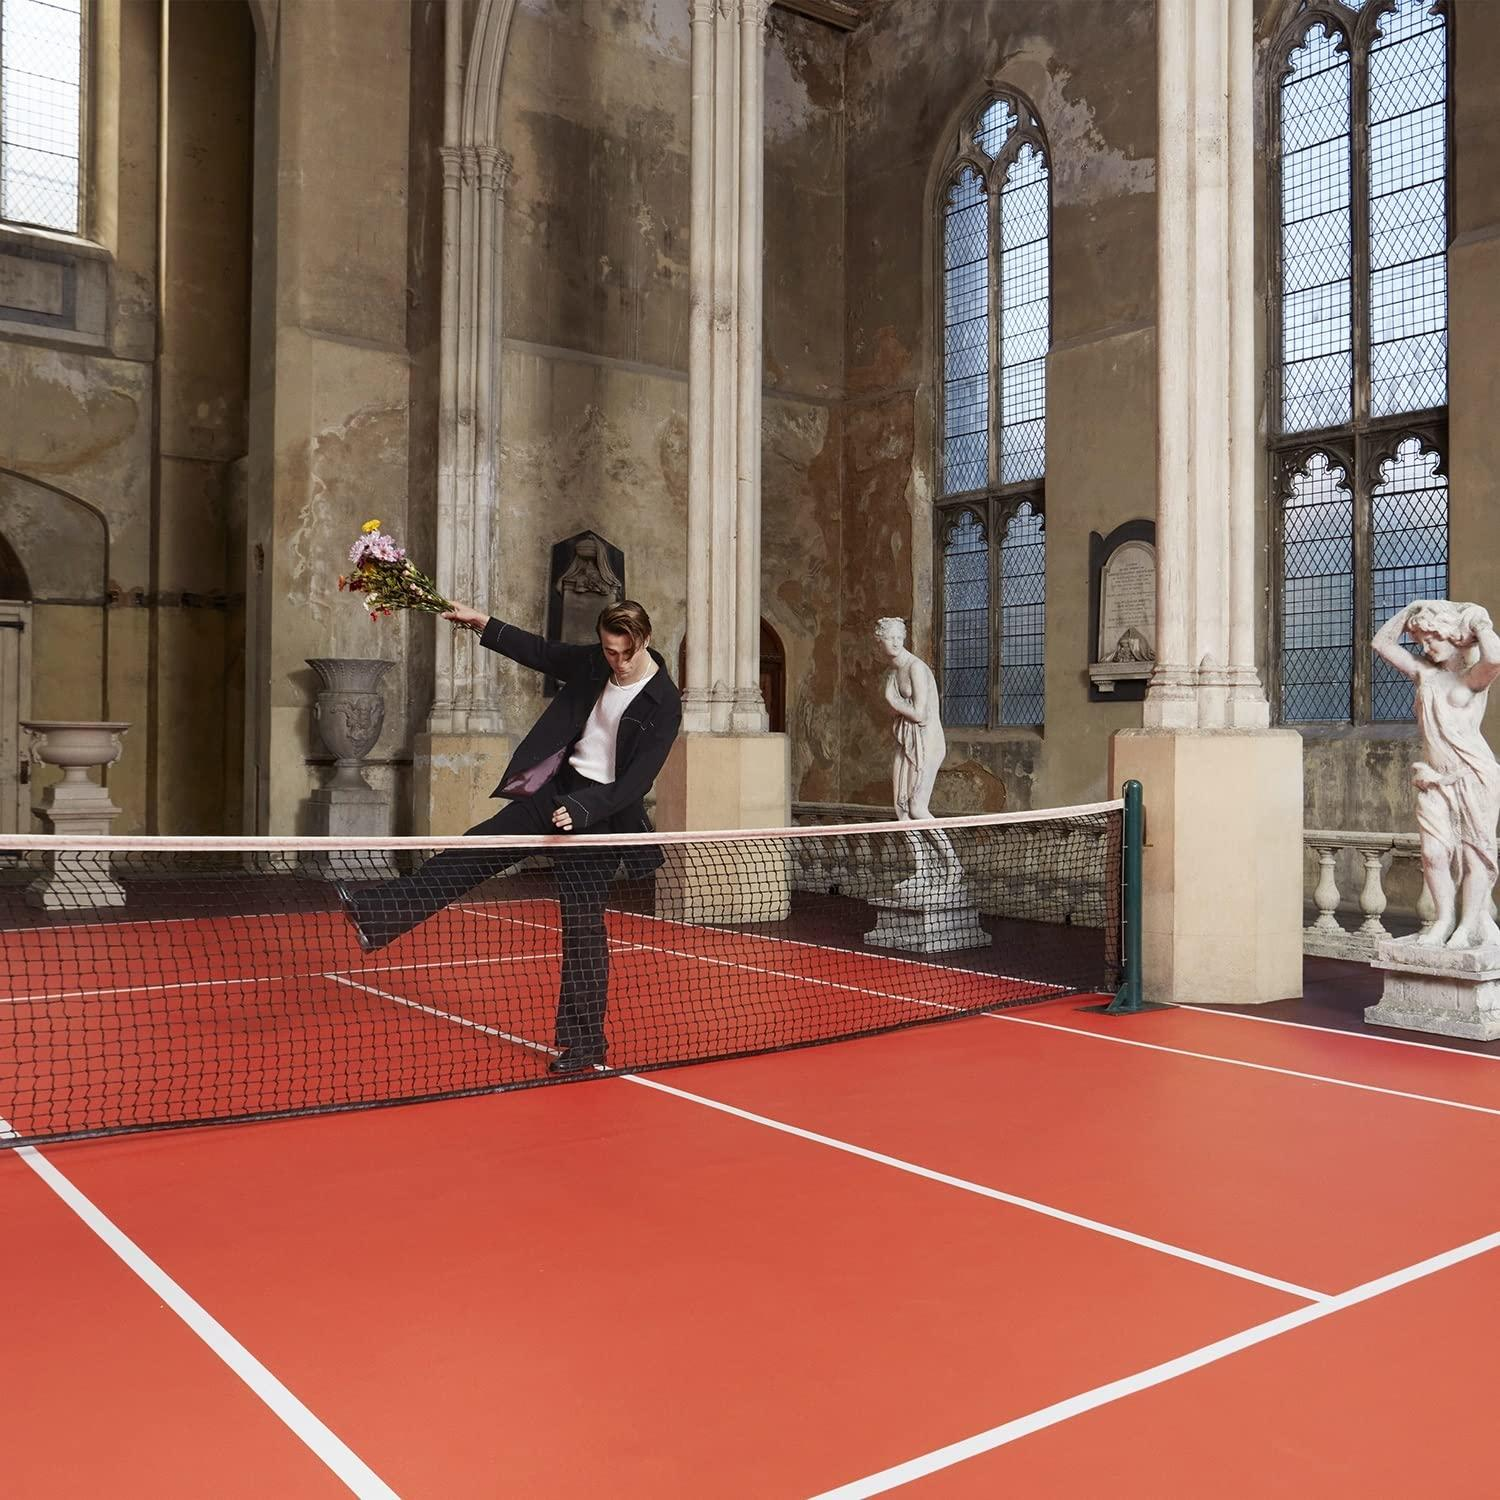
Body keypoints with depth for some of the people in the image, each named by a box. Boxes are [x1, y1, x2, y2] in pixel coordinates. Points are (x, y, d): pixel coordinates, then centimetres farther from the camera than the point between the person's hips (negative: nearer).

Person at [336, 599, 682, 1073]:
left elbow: (638, 780, -20)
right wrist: (480, 622, 13)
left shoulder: (664, 703, -17)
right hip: (555, 789, 6)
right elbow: (539, 651, 16)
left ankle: (586, 1043, 10)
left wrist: (583, 810, -29)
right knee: (474, 851, -2)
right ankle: (375, 914, 1)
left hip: (598, 811, -6)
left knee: (584, 926, -2)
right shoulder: (593, 664, 0)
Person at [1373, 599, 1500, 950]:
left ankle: (1470, 924, 7)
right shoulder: (1425, 673, 12)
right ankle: (1444, 918, 11)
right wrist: (1409, 612, 9)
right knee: (1433, 851, -3)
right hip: (1434, 779, 5)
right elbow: (1381, 643, 18)